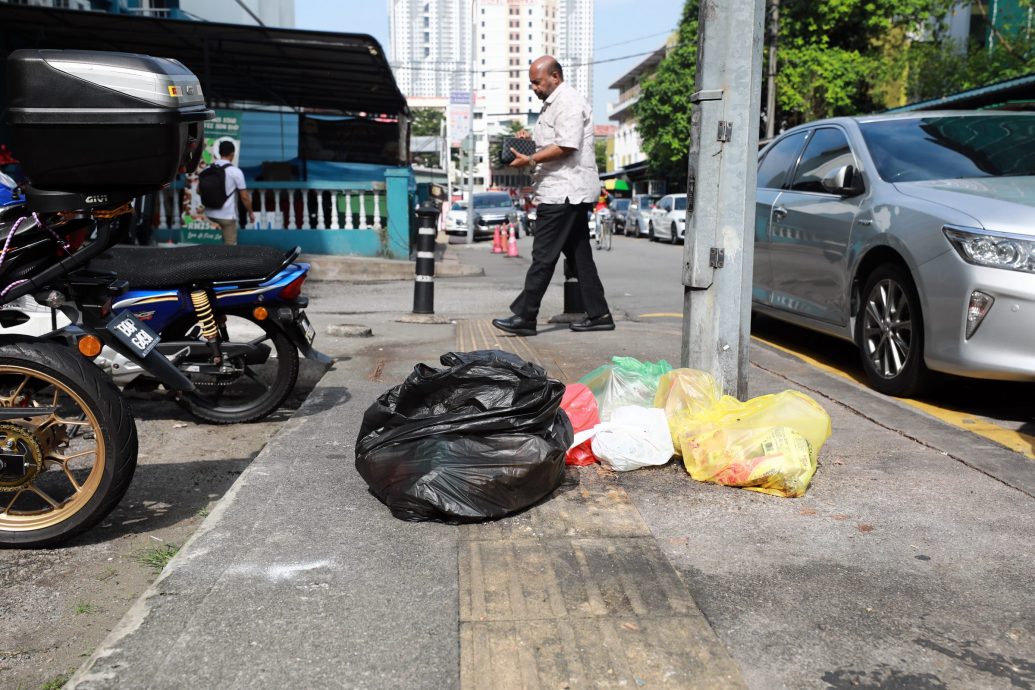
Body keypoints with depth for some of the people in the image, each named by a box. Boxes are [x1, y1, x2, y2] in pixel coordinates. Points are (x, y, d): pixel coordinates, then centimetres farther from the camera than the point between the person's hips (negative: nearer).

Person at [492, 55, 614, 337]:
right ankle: (598, 314, 13)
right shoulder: (552, 103, 22)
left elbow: (566, 147, -21)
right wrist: (530, 141, 16)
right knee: (579, 253, 10)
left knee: (543, 255, -9)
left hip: (564, 192, -11)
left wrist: (530, 160, -18)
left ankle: (524, 316, -6)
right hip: (567, 192, 11)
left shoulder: (568, 102, -11)